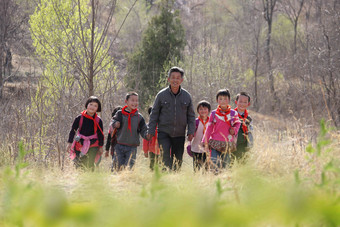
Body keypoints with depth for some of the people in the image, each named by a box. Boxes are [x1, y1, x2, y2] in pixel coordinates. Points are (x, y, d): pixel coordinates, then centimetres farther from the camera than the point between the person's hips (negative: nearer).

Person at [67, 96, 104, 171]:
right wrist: (70, 143, 0)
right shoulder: (80, 118, -3)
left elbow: (100, 134, 7)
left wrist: (101, 146, 7)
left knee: (90, 165, -8)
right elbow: (73, 130, 3)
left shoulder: (98, 121, -1)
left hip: (93, 145, 0)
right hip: (80, 145, 1)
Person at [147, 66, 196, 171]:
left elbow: (191, 115, 11)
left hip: (179, 134, 2)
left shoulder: (186, 96, 4)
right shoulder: (161, 95, -1)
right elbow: (154, 114, 5)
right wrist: (151, 131, 1)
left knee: (177, 161, 6)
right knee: (166, 157, -20)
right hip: (164, 133, -2)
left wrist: (191, 131, 1)